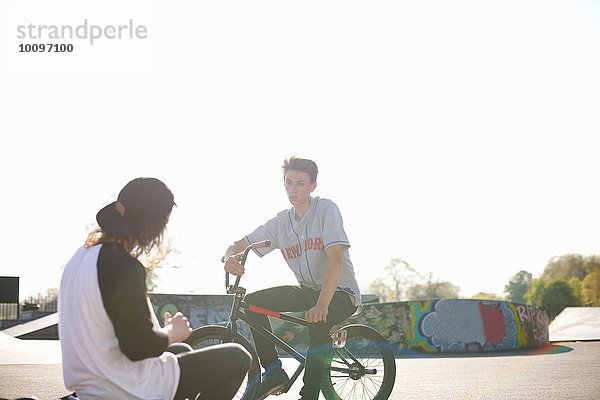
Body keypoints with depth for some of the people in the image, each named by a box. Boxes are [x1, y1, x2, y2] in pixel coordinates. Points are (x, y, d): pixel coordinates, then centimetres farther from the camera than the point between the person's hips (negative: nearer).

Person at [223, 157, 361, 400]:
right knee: (253, 302, -11)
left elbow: (335, 256, -27)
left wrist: (322, 305, -38)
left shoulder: (326, 209, -15)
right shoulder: (280, 222, 0)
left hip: (340, 292, -6)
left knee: (318, 324, -37)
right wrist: (231, 258, -29)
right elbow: (239, 245, -1)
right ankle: (274, 372, -4)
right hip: (307, 290, 6)